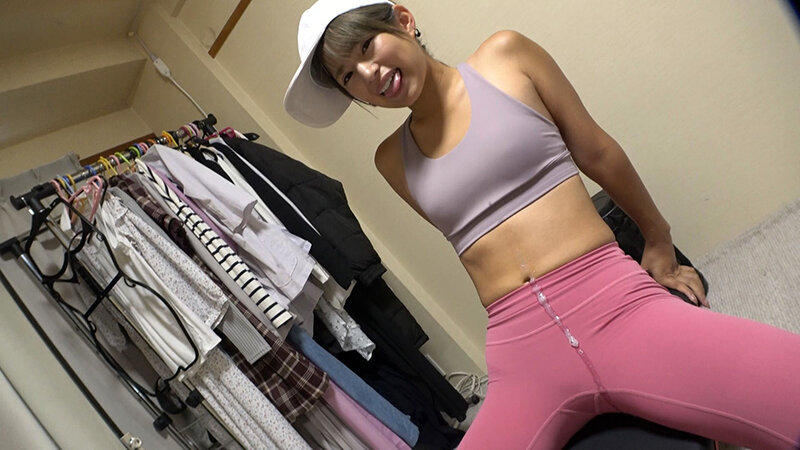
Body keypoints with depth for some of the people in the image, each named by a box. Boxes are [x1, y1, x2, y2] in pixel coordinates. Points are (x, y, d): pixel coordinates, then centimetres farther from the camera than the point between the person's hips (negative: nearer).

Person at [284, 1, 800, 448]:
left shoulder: (505, 56, 8)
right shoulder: (391, 160, 13)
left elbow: (596, 152, 14)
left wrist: (659, 241, 23)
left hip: (617, 306, -1)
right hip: (524, 353, 2)